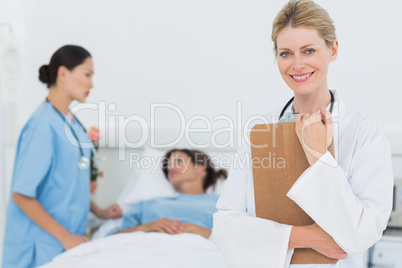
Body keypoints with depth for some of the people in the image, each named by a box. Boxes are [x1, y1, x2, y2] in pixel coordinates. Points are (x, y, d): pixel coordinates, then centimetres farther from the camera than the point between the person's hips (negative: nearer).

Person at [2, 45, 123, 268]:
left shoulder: (72, 123, 7)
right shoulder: (43, 125, -18)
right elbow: (21, 195, -20)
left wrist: (99, 212, 9)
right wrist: (65, 237, -18)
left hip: (70, 242, 8)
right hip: (42, 249, -8)